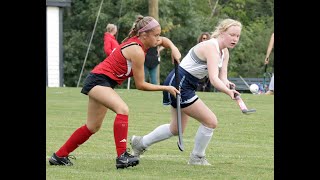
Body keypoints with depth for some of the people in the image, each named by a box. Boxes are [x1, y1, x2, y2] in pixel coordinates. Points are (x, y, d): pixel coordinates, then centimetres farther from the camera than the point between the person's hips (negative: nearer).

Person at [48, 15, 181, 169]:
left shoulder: (138, 41, 4)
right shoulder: (137, 51, -21)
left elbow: (163, 40, 26)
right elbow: (140, 85, -14)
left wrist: (174, 49, 6)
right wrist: (166, 88, -8)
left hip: (100, 82, 10)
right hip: (98, 80, -10)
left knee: (93, 127, 16)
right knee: (123, 109, -32)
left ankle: (59, 156, 29)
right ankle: (122, 156, -38)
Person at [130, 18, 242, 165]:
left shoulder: (224, 52, 5)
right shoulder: (211, 47, -25)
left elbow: (222, 77, -2)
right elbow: (213, 79, -36)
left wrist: (227, 84, -25)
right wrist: (228, 92, -52)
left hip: (186, 86, 10)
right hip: (178, 83, -10)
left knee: (176, 129, 24)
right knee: (210, 121, -11)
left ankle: (140, 142, 41)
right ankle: (197, 158, 8)